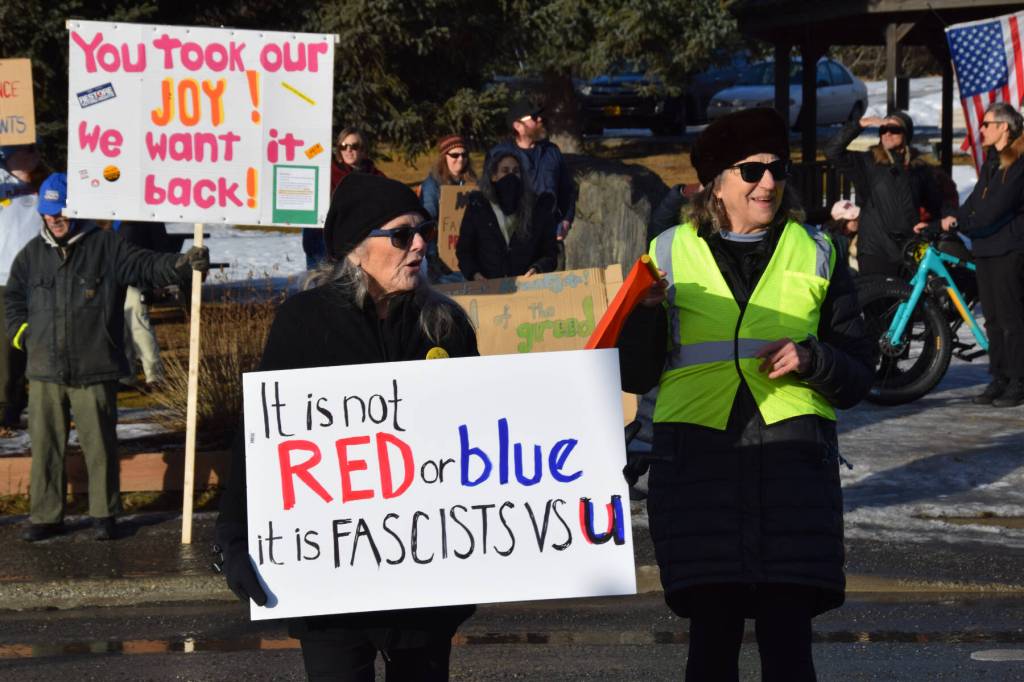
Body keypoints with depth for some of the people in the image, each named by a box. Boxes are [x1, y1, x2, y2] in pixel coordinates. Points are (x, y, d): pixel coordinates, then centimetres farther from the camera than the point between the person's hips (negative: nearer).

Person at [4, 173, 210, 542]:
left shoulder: (105, 246, -1)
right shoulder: (33, 254, 12)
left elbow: (146, 267, -10)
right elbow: (15, 296, 26)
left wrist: (185, 263, -26)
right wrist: (20, 332, 13)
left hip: (94, 372, -3)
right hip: (45, 372, 3)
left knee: (99, 445, 1)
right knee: (45, 445, 5)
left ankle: (104, 514, 13)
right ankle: (45, 516, 14)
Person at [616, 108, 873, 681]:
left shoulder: (816, 256, 13)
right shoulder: (671, 254, 11)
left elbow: (857, 377, 12)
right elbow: (635, 376, 9)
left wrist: (812, 359, -8)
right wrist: (646, 314, -9)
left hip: (791, 455, 0)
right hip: (698, 457, 0)